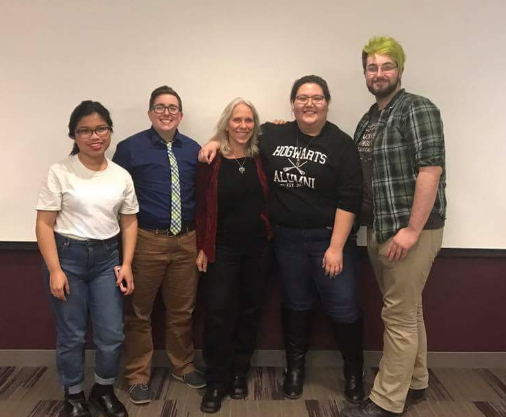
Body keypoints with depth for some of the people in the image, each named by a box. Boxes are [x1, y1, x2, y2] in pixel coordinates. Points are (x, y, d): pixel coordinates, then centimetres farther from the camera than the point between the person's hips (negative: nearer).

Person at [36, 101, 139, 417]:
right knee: (72, 335, 8)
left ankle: (104, 390, 32)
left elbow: (129, 222, 8)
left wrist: (126, 264, 1)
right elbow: (44, 224, -7)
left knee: (113, 334, 5)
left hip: (106, 258, 3)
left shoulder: (122, 176, 3)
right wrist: (55, 269, -12)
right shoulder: (60, 173, -7)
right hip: (68, 256, -3)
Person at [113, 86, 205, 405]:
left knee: (182, 310, 15)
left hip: (187, 241, 3)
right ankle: (138, 376, 26)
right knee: (139, 312, 9)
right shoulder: (130, 148, -3)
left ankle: (184, 366, 35)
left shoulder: (194, 150, 8)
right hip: (146, 241, -3)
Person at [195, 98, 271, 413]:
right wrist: (202, 247, -5)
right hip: (222, 249, -2)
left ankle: (239, 373, 28)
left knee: (250, 312, 11)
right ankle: (217, 382, 14)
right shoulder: (211, 160, -4)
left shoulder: (261, 157, 2)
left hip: (258, 248, 3)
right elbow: (202, 207, -3)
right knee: (219, 314, -2)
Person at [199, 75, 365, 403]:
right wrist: (216, 142, 0)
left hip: (330, 238, -3)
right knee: (297, 305, 16)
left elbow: (349, 199, -12)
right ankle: (295, 368, 34)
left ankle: (354, 373, 24)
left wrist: (336, 247, -15)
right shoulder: (274, 135, 2)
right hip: (288, 238, 3)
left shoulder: (341, 144, -8)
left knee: (344, 309, 2)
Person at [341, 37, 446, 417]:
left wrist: (412, 230, -21)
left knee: (399, 315, -1)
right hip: (379, 229, 8)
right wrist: (371, 226, 11)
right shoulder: (368, 120, 16)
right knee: (408, 311, 17)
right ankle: (415, 383, 32)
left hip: (411, 229, -8)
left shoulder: (418, 110, -8)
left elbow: (431, 170, -18)